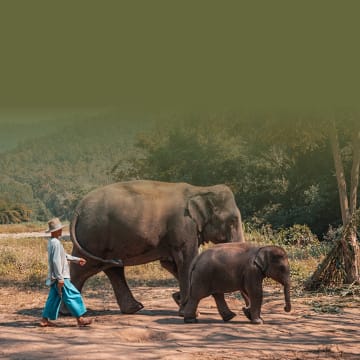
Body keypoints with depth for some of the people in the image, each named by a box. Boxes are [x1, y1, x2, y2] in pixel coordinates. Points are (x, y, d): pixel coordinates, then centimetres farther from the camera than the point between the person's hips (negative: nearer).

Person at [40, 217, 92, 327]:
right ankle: (80, 319, 0)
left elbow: (64, 255, 25)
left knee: (53, 298, 13)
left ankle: (45, 319, 15)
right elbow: (56, 261, -23)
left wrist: (77, 259, 27)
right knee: (73, 296, -4)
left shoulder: (52, 242, 14)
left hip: (55, 277, 10)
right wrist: (60, 278, -23)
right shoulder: (56, 243, -19)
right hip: (60, 277, -10)